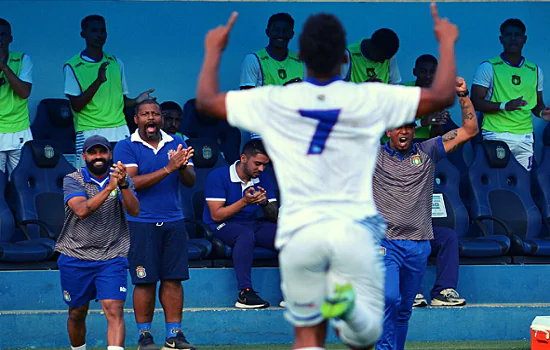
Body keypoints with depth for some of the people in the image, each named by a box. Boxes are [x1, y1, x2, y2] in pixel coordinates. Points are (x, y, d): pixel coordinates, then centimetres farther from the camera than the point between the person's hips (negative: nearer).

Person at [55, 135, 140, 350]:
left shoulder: (121, 180, 3)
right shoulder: (72, 180, -4)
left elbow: (134, 211, -14)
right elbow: (81, 210, -23)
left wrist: (123, 185, -31)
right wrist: (109, 188, -33)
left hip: (112, 258, 0)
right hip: (75, 257, 0)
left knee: (114, 311, -15)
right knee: (77, 313, 12)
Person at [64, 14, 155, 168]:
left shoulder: (116, 63, 14)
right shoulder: (72, 67, -1)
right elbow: (76, 106, -9)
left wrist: (136, 101, -3)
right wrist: (98, 81, -21)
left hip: (119, 130, 4)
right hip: (89, 132, -4)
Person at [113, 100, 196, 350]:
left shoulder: (176, 143, 10)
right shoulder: (126, 147, -1)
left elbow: (191, 181, 6)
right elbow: (131, 182, -14)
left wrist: (182, 166, -17)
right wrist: (168, 169, -21)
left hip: (173, 221, 4)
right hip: (140, 223, -4)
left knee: (173, 279, 3)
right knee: (145, 282, -3)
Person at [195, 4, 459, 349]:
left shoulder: (272, 102, 1)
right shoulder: (370, 100, -1)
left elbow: (206, 100, 15)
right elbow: (443, 96, 4)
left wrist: (213, 50, 32)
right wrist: (447, 42, 20)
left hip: (299, 231, 1)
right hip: (354, 227, -1)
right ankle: (348, 303, -31)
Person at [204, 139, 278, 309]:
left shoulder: (262, 178, 10)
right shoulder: (218, 176, -7)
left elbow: (275, 217, 7)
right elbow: (216, 215, -13)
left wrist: (264, 203, -16)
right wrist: (244, 201, -22)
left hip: (253, 224, 6)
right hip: (222, 227, -6)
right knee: (246, 234, -39)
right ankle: (245, 293, -44)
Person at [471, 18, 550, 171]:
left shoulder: (535, 71, 15)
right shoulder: (488, 68, 1)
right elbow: (475, 102, -4)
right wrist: (504, 106, -18)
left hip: (525, 136, 4)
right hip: (496, 134, -4)